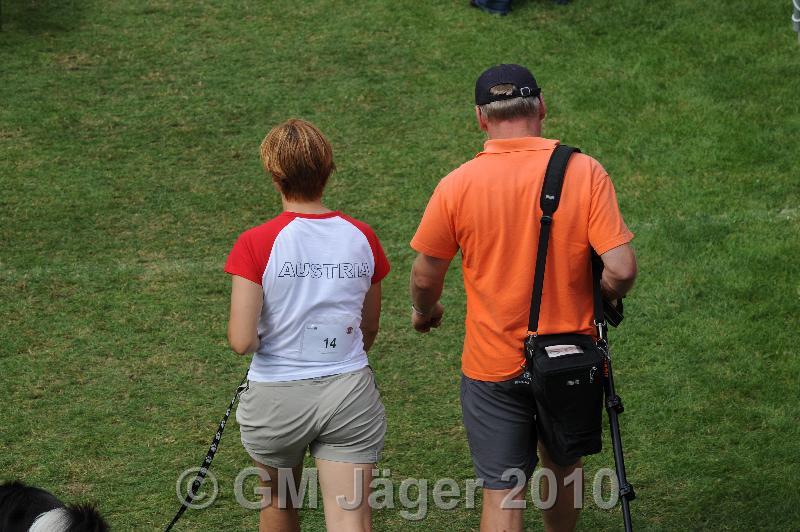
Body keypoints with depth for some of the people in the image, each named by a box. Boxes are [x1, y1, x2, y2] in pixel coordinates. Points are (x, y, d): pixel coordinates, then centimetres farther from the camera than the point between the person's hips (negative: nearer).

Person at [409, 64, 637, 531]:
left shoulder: (457, 186, -13)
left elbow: (426, 276, -3)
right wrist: (600, 301, 4)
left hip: (494, 367, -2)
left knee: (503, 494, 5)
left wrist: (425, 311, 19)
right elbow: (621, 269, -18)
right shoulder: (585, 172, -13)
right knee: (564, 466, 26)